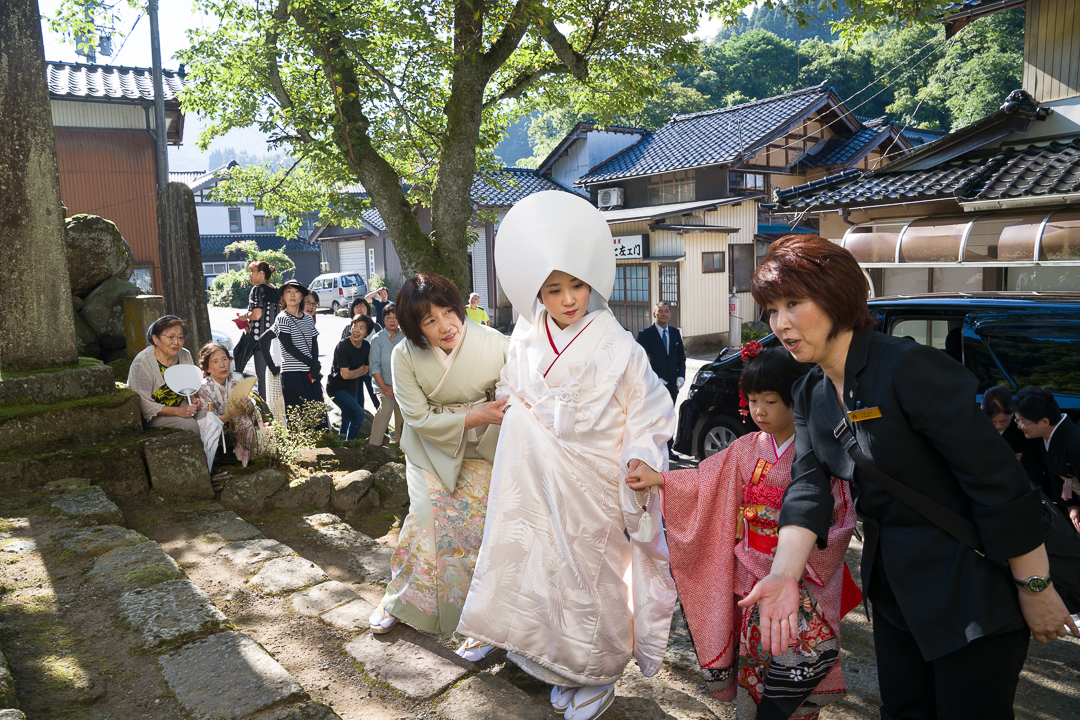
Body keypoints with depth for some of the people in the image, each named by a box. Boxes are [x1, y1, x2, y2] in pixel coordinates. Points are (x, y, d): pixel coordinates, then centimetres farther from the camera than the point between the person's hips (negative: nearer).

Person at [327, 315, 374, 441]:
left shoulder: (366, 346, -2)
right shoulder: (343, 346, -22)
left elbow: (365, 369, 10)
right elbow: (345, 374, -22)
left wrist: (352, 373, -8)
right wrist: (359, 370, -5)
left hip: (351, 388, 7)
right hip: (337, 388, -7)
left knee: (348, 420, 16)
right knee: (358, 414, -20)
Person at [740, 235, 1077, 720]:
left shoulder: (910, 367, -25)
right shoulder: (811, 394, 0)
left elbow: (1000, 483, -22)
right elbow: (808, 488, -8)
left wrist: (1035, 588, -16)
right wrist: (784, 573, -22)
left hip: (973, 591, -7)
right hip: (893, 588, 7)